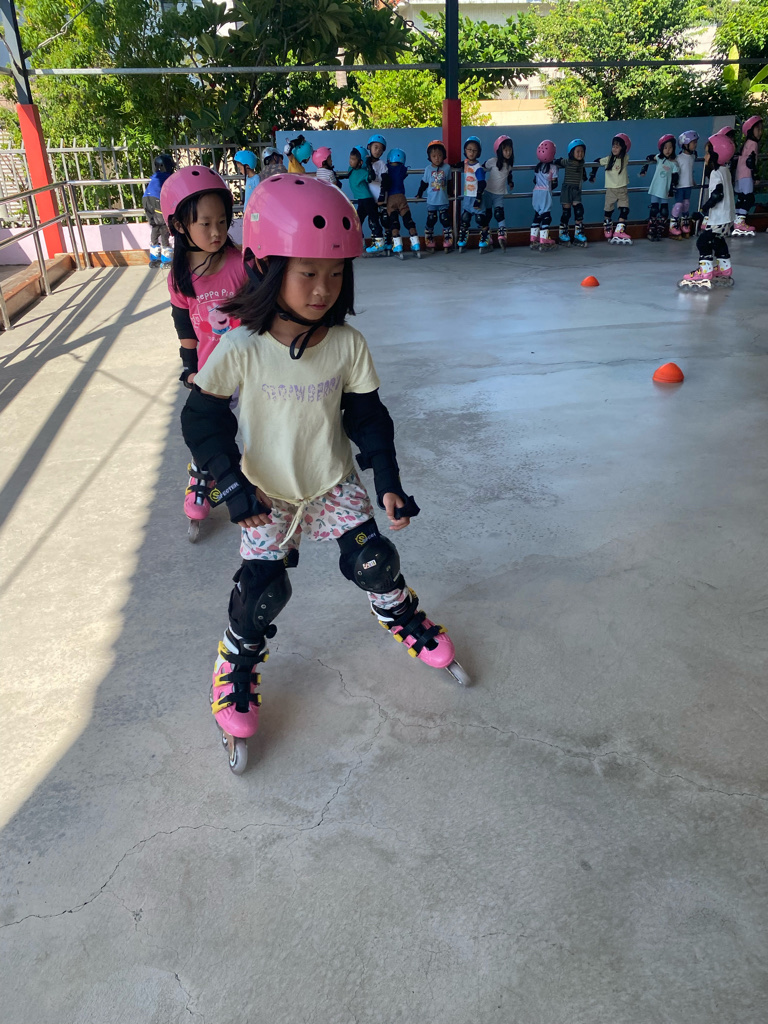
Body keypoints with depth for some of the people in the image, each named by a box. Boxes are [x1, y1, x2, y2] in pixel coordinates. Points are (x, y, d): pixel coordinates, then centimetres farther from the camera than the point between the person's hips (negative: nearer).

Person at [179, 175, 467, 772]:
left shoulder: (347, 344, -14)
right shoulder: (242, 350, -22)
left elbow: (367, 414, -3)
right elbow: (203, 417, -11)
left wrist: (388, 481, -7)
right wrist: (235, 487, -14)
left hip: (335, 483, 2)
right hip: (267, 493, -2)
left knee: (374, 562, 0)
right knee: (261, 591, -4)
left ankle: (410, 625, 33)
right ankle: (235, 675, 24)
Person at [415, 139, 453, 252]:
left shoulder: (447, 167, -3)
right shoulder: (428, 169, -4)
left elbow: (449, 182, 8)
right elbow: (424, 183, 6)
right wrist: (419, 194, 8)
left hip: (444, 201, 0)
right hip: (431, 201, 0)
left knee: (446, 221, 3)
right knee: (430, 222, 6)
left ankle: (447, 243, 9)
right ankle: (429, 243, 13)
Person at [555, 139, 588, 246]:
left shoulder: (581, 163, 8)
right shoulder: (566, 162, -7)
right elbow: (556, 163, 4)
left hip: (577, 191, 4)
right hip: (567, 189, -4)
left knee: (579, 212, -4)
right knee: (566, 213, 0)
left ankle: (578, 235, 1)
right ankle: (563, 235, 11)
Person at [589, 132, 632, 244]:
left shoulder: (626, 159, -3)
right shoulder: (608, 159, -5)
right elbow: (597, 162, 8)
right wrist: (593, 173, 8)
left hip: (623, 189, 0)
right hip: (610, 189, 0)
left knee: (624, 210, -12)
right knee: (608, 210, 10)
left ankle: (619, 232, -14)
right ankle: (607, 230, 29)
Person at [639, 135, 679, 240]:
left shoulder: (674, 163, -4)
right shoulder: (659, 158, 0)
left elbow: (675, 178, -5)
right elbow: (648, 158, 17)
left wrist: (672, 190, -11)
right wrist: (644, 169, 9)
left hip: (665, 192, -1)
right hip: (655, 189, 1)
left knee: (664, 212, 1)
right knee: (654, 210, 2)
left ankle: (660, 233, 8)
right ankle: (651, 233, 7)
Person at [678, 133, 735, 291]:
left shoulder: (716, 173, -18)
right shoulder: (725, 170, 12)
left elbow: (717, 195, -25)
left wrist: (703, 211, -24)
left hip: (719, 219, -11)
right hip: (727, 216, 11)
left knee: (704, 242, -10)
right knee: (719, 243, 22)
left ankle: (704, 276, -14)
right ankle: (725, 273, 33)